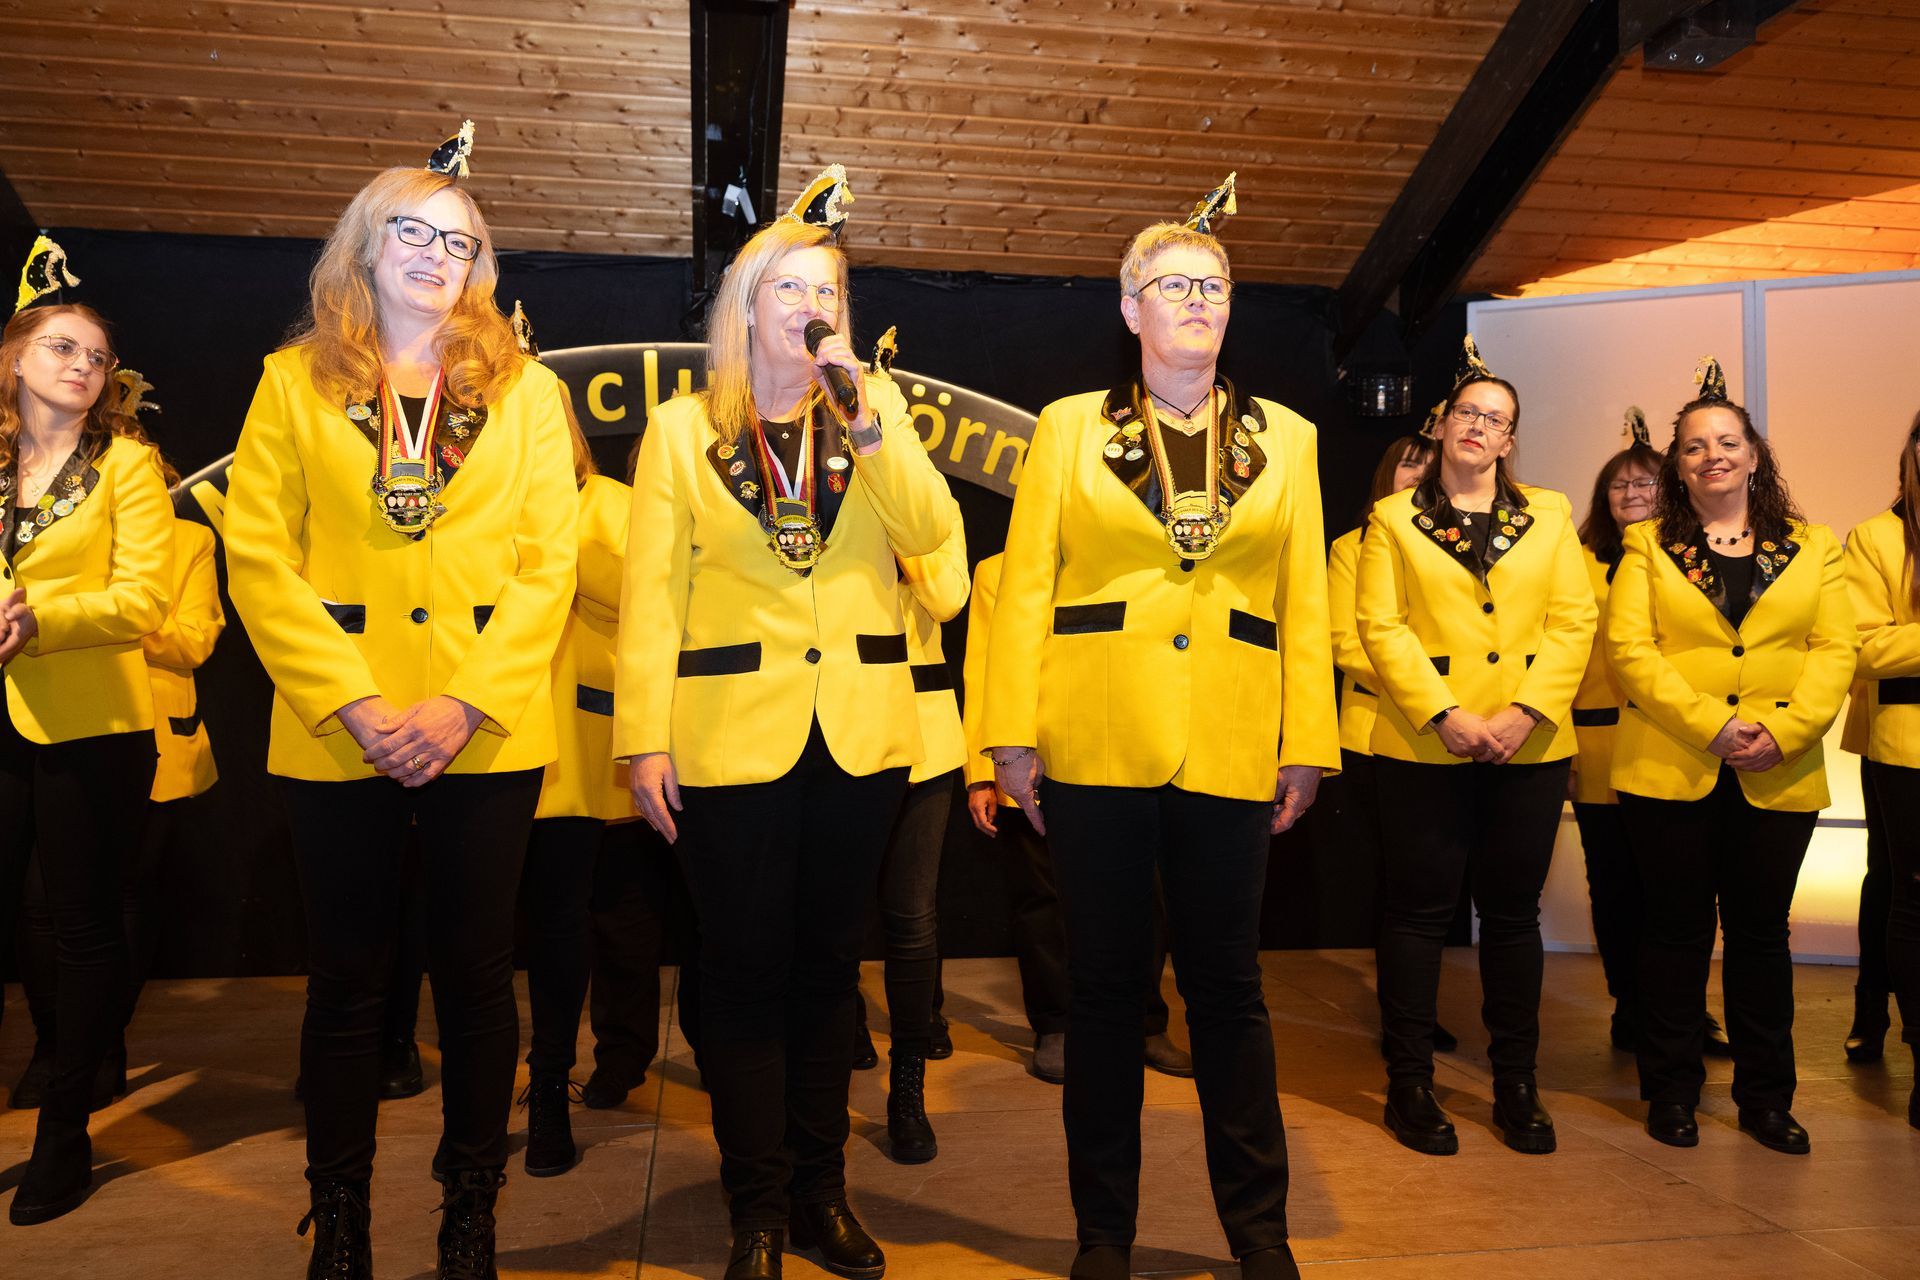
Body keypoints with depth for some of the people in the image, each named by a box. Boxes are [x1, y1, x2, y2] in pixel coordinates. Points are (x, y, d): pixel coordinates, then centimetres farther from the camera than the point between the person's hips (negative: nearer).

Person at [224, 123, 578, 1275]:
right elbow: (258, 555, -1)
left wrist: (464, 704, -12)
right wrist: (352, 702, -12)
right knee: (348, 978, 9)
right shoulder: (297, 381, 7)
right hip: (340, 734, 0)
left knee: (477, 974, 7)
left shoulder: (525, 389, 7)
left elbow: (548, 563, -1)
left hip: (487, 735, 0)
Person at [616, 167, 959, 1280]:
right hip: (734, 740, -2)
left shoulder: (876, 408, 9)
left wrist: (867, 421, -16)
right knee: (746, 975, 5)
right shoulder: (684, 429, 4)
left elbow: (931, 531, -7)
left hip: (859, 739, 2)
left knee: (829, 969, 12)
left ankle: (822, 1190, 27)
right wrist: (643, 738, -7)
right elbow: (652, 592, -1)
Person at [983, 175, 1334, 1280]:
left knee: (1228, 986, 8)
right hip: (1097, 744, -1)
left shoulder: (1285, 438, 13)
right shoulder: (1070, 428, 8)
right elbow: (1026, 587, 2)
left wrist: (1309, 744, 4)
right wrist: (1012, 732, -5)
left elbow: (1306, 604, 9)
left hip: (1231, 751, 1)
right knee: (1107, 984, 7)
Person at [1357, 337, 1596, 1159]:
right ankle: (1409, 1084, 13)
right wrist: (1443, 714, -15)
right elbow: (1379, 625, -4)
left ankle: (1516, 1085, 22)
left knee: (1513, 911, 10)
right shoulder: (1394, 519, 5)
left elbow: (1574, 620, 4)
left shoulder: (1549, 515, 12)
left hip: (1529, 749, 3)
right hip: (1424, 748, -2)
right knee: (1419, 910, 2)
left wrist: (1527, 711, -10)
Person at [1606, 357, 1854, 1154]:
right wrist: (1710, 725, -16)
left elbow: (1835, 651, 2)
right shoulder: (1648, 546, 6)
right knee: (1677, 931, 5)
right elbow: (1629, 648, -5)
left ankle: (1765, 1096, 22)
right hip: (1670, 772, -1)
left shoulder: (1812, 548, 11)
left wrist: (1783, 732, -14)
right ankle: (1671, 1091, 17)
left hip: (1779, 780, 2)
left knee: (1761, 932, 10)